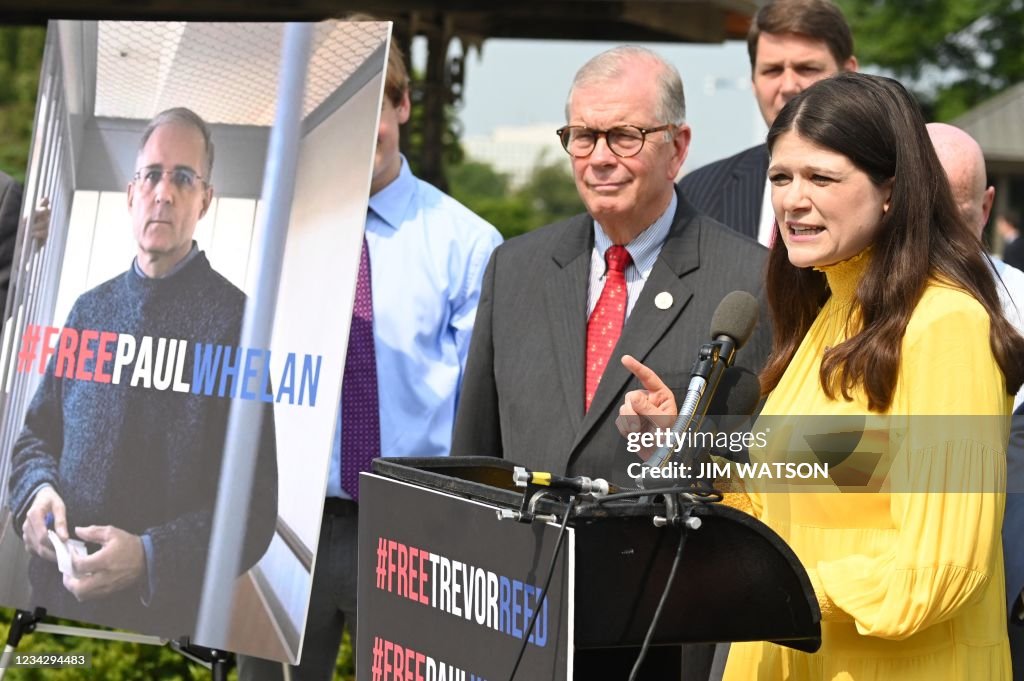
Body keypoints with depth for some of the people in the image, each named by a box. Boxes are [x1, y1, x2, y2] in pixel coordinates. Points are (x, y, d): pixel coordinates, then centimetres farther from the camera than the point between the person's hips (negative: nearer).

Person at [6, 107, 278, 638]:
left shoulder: (234, 320, -8)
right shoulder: (90, 308, 10)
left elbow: (254, 508, -12)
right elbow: (38, 431, 18)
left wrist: (149, 557, -24)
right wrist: (39, 490, -5)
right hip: (54, 597, 5)